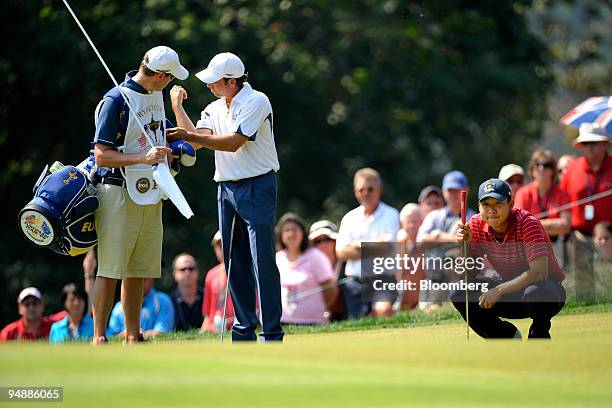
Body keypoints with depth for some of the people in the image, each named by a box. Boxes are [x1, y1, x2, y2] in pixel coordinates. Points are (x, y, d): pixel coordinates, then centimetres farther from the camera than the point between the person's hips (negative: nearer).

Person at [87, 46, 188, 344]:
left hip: (149, 194, 8)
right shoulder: (115, 101, -14)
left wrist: (172, 148, 15)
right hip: (118, 194, -8)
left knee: (139, 272, 11)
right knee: (110, 270, -7)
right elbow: (102, 155, -17)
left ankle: (133, 337, 17)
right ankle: (99, 338, -4)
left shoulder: (155, 96, 12)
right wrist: (144, 158, -27)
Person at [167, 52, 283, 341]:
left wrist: (189, 136, -21)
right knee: (234, 263, 8)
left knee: (263, 262, -10)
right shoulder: (214, 109, 13)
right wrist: (177, 107, -5)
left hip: (257, 187, -7)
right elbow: (199, 140, -2)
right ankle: (244, 330, 14)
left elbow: (233, 143, -18)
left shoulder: (256, 102, -10)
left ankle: (272, 334, -9)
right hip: (227, 189, 7)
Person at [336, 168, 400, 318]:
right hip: (355, 281, 4)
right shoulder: (350, 218, 14)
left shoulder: (390, 215, 3)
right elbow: (341, 253, 3)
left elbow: (387, 248, -10)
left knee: (384, 309, -32)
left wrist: (358, 246, -2)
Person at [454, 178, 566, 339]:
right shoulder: (476, 225, -7)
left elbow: (539, 273, -33)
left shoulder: (527, 224, -24)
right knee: (459, 294, -10)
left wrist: (498, 290, -34)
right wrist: (464, 244, -21)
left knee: (534, 293, -40)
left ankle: (539, 337, -9)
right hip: (511, 288, 6)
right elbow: (468, 274, -3)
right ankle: (508, 337, 6)